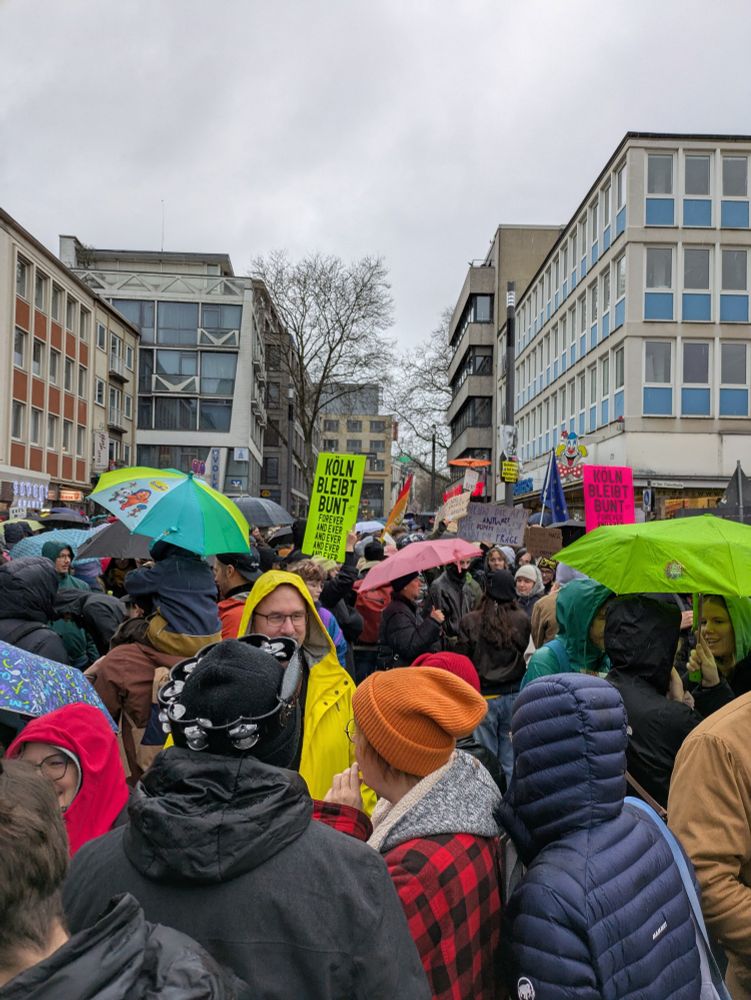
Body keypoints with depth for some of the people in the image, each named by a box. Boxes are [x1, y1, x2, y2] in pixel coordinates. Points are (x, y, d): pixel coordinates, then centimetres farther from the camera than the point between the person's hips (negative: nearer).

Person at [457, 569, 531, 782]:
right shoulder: (522, 620, -8)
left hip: (483, 696, -2)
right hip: (514, 694, 2)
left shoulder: (469, 622, -11)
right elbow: (523, 651, 7)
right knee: (510, 752, 12)